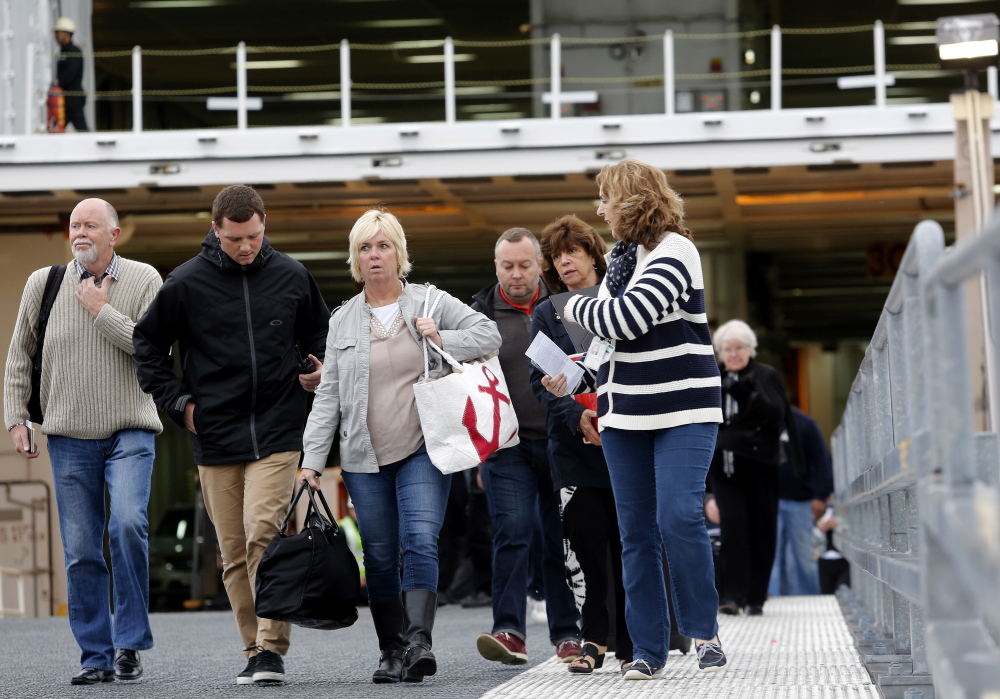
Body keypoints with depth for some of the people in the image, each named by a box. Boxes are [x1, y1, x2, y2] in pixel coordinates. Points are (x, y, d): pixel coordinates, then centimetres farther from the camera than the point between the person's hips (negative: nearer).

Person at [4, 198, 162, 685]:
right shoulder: (44, 283, 6)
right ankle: (95, 655, 10)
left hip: (130, 430, -2)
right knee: (80, 549, 1)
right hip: (69, 435, 2)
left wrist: (103, 311, -12)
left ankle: (130, 643, -11)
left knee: (128, 523, -22)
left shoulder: (143, 280, 0)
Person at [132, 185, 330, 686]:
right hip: (215, 437, 1)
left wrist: (319, 370, 2)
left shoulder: (291, 276, 4)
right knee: (234, 551, 4)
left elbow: (319, 334, 21)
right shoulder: (186, 283, -1)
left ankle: (272, 648, -12)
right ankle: (254, 650, 13)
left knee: (264, 534, -15)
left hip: (277, 435, -1)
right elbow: (148, 345, 10)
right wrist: (177, 401, 3)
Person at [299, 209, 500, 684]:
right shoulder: (342, 321, 10)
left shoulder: (432, 303, 5)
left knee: (421, 541, -18)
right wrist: (312, 460, 2)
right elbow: (328, 395, 8)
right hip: (364, 457, 2)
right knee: (379, 557, 4)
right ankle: (391, 652, 13)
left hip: (423, 450, -2)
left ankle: (419, 639, -24)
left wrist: (442, 340, -8)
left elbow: (488, 334, 7)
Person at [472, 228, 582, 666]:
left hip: (560, 444, 1)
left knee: (562, 539, 5)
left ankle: (567, 634, 12)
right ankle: (509, 632, -14)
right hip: (507, 445, -1)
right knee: (512, 533, -12)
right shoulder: (481, 314, 6)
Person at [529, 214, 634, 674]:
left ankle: (630, 643, 8)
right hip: (574, 446, 1)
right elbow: (540, 379, 3)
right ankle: (594, 639, 7)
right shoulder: (546, 314, 11)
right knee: (588, 543, -3)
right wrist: (577, 416, -14)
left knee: (629, 542, 0)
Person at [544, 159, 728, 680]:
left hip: (682, 410, -7)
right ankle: (647, 648, 8)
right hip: (625, 413, 7)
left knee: (679, 519, -17)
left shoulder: (673, 251, -9)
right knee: (635, 533, 4)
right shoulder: (620, 256, 15)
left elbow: (628, 317, -21)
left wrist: (575, 307, -4)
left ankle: (705, 631, -2)